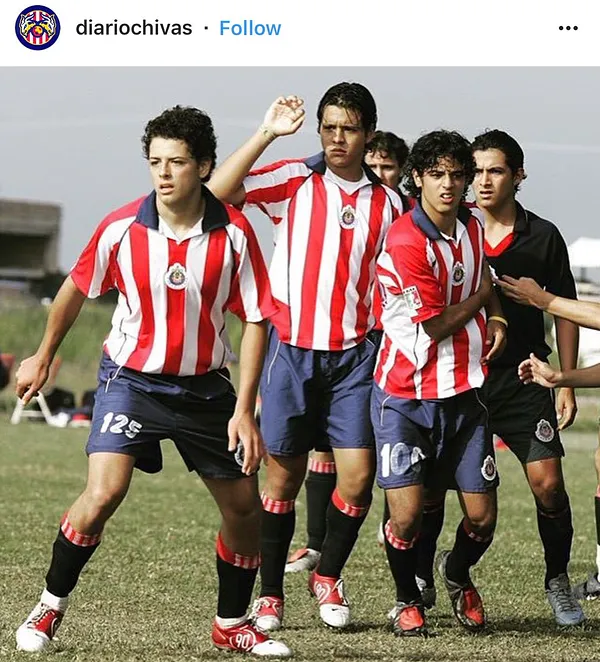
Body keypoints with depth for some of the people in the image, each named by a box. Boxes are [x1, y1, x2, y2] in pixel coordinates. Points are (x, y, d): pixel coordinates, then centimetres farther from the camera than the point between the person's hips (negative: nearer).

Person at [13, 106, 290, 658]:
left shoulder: (234, 233, -11)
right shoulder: (121, 229, -11)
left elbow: (255, 319, -6)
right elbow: (77, 289, 7)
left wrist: (244, 410, -11)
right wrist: (43, 357, 17)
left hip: (205, 387, 2)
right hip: (131, 379, -2)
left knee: (243, 505, 6)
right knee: (103, 492, -21)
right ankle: (50, 607, -1)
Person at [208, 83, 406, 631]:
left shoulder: (388, 204, 9)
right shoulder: (294, 181, 1)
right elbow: (219, 191, -13)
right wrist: (267, 133, -16)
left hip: (355, 357, 2)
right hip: (292, 350, -2)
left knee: (358, 475, -6)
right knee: (284, 477, 3)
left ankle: (328, 577, 17)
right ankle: (270, 594, 15)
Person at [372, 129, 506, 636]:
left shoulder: (472, 226, 4)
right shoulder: (405, 242, -20)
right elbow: (436, 325, -15)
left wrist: (497, 316, 7)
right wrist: (482, 297, 0)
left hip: (464, 393, 6)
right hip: (406, 396, -6)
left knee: (481, 517, 2)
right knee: (407, 515, -12)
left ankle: (457, 575, 34)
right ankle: (408, 599, 16)